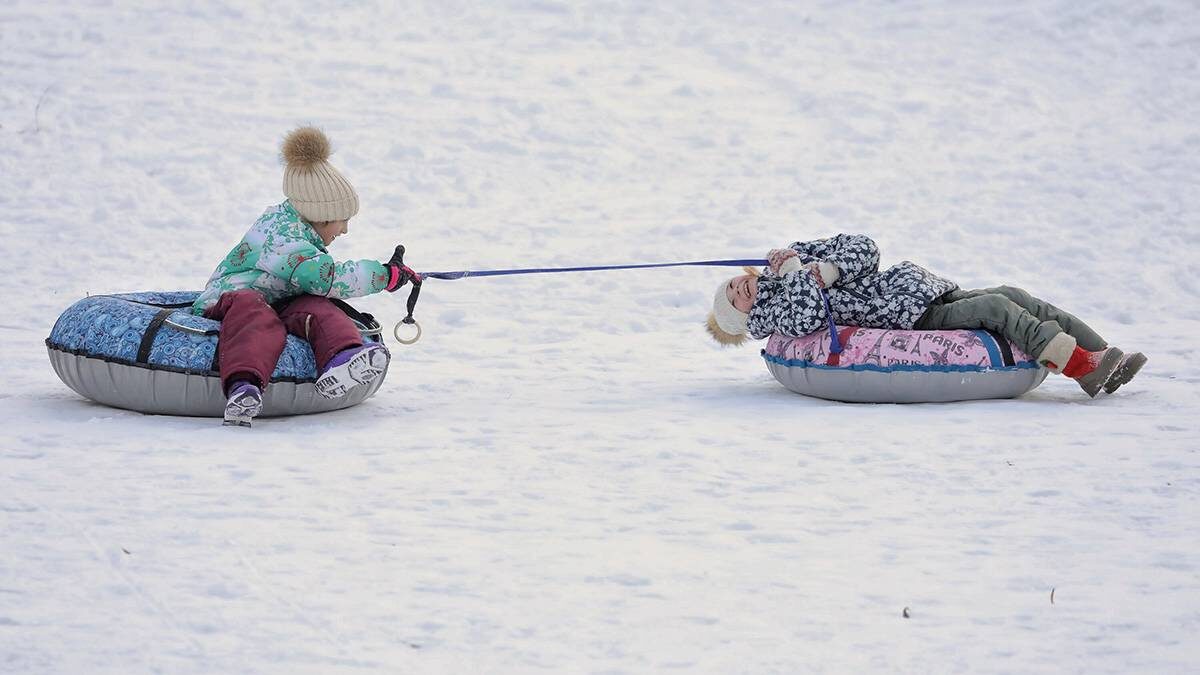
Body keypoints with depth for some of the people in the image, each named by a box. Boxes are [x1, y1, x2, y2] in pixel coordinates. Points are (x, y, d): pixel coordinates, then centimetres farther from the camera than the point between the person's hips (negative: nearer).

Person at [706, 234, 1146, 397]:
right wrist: (796, 274, -8)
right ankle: (1083, 367, -31)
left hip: (926, 290, 7)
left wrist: (829, 268, -6)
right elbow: (808, 318, -22)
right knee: (997, 308, -23)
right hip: (911, 320, -7)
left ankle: (1104, 357, -12)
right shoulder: (768, 314, 2)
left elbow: (864, 250, 10)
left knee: (1016, 297, -9)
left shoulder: (796, 259, 21)